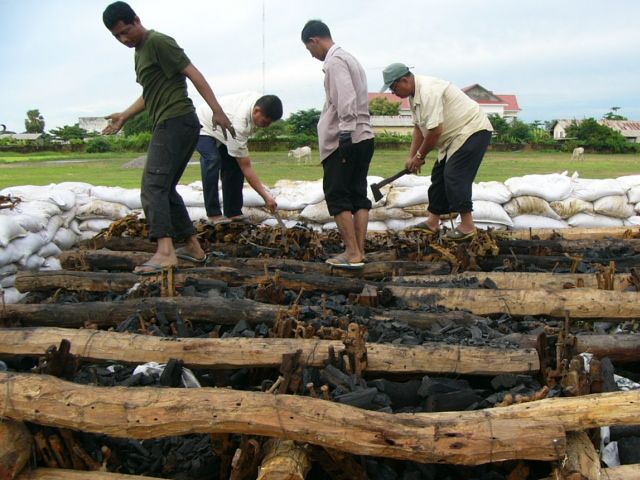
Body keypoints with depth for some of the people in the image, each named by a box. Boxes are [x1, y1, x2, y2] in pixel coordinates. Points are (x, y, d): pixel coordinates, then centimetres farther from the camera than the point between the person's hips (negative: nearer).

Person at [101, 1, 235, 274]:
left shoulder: (158, 42, -6)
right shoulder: (139, 51, 23)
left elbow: (192, 73, -13)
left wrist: (217, 110, -21)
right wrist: (125, 116, 31)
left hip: (176, 121, -10)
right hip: (170, 125, 10)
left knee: (153, 187, -18)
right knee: (166, 188, 13)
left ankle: (165, 252, -29)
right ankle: (193, 246, 17)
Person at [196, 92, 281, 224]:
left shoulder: (260, 101, -20)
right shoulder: (238, 125, -42)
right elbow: (246, 167, -38)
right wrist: (266, 196, -39)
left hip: (221, 129, 8)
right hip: (202, 128, -8)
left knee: (235, 164, -6)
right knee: (213, 160, -31)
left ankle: (233, 213, -1)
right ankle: (213, 214, -24)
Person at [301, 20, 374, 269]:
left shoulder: (334, 61, -9)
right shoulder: (350, 58, 21)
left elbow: (345, 100, -21)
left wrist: (345, 134, -24)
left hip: (344, 141, -9)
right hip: (364, 137, 9)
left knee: (337, 197, -4)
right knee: (358, 195, 7)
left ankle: (352, 254, -6)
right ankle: (359, 251, 9)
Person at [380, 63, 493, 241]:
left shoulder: (428, 91, -25)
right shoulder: (415, 94, 8)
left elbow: (435, 130, -27)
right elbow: (419, 127, 13)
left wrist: (420, 156, -14)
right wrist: (412, 157, 6)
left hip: (473, 131, -11)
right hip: (457, 135, 11)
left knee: (454, 176, -15)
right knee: (439, 175, 11)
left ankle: (467, 226, -10)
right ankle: (432, 222, 17)